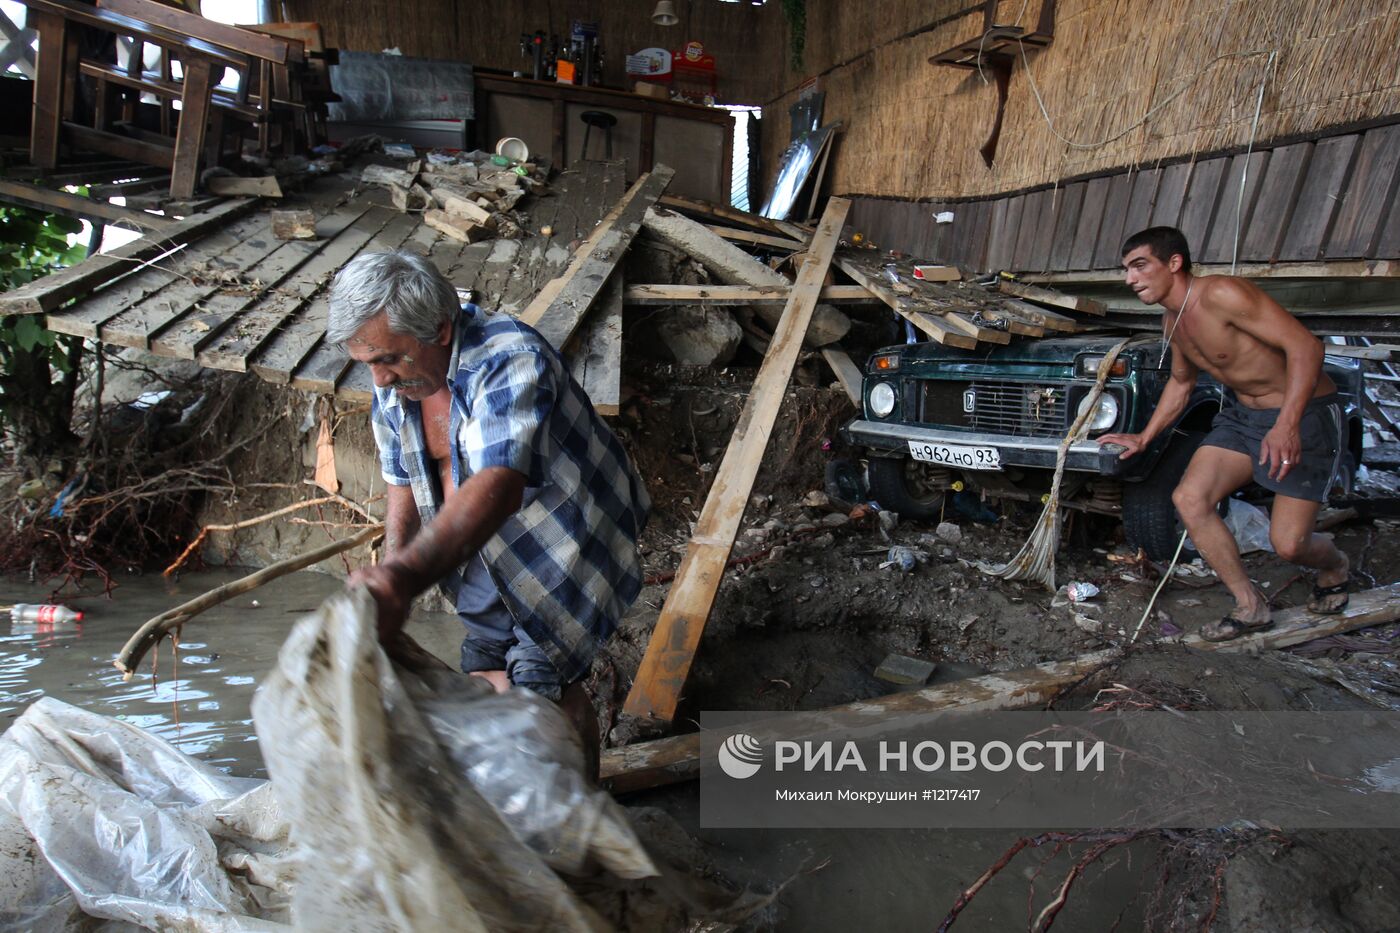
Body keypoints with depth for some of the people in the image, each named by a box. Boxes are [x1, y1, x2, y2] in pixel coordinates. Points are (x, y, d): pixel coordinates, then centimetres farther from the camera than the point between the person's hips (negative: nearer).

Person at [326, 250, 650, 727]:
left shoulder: (511, 361, -32)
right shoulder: (392, 387, -6)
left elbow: (497, 488, -47)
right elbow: (403, 483, 4)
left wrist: (404, 578, -60)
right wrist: (386, 578, -10)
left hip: (565, 548, -7)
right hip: (482, 552, 7)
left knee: (540, 686, -8)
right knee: (482, 682, 14)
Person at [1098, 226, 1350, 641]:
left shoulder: (1220, 295, -25)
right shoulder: (1173, 322, 4)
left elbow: (1306, 345, -30)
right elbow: (1181, 381, 22)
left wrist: (1287, 425, -38)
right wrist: (1144, 438, 17)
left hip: (1304, 413, -8)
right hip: (1242, 413, 8)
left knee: (1288, 543, -11)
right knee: (1189, 499, -8)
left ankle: (1334, 566, 28)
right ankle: (1250, 605, 7)